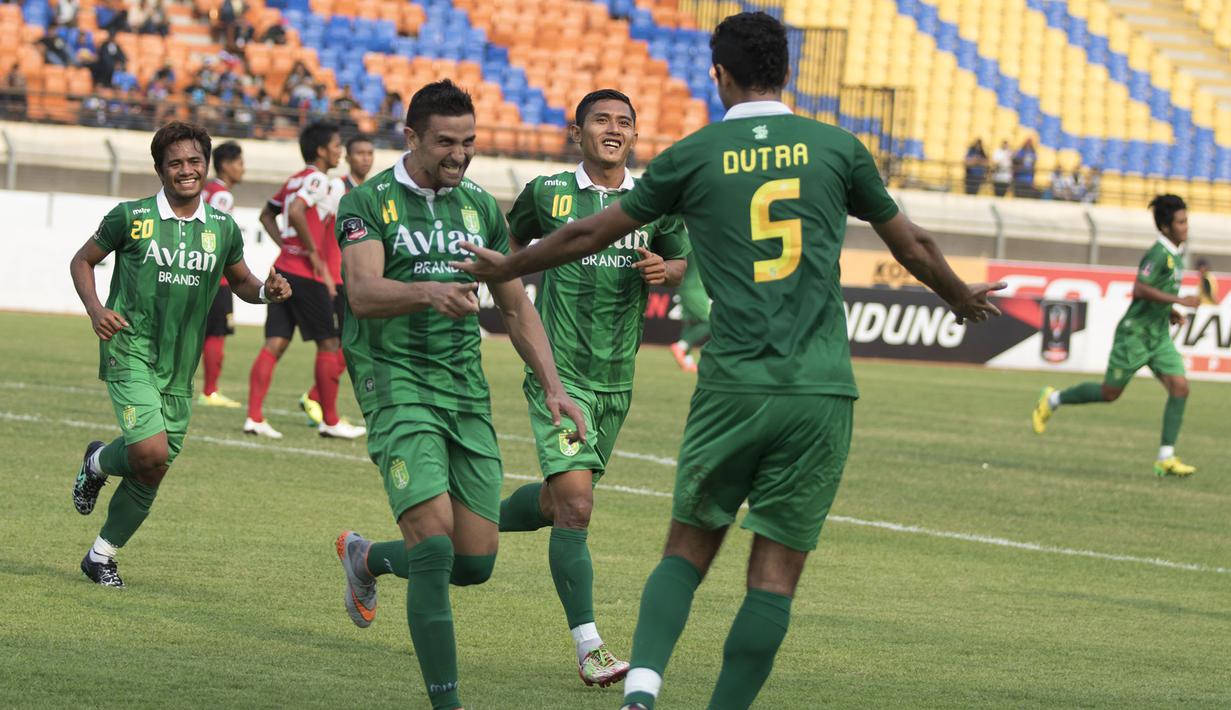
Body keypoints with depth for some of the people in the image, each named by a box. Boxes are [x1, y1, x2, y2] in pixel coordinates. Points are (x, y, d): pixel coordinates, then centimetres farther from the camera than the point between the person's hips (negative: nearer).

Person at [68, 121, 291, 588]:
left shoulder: (223, 229, 6)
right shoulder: (130, 217, -4)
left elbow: (241, 282, 21)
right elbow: (82, 261, 8)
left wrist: (267, 290, -2)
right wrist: (95, 310, -9)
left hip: (178, 367, 4)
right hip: (129, 351, -4)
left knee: (151, 474, 6)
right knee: (151, 453, -22)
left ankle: (102, 557, 26)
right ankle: (98, 463, 13)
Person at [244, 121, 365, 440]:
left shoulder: (294, 180, 17)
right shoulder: (317, 179, -10)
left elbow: (267, 215, 26)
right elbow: (296, 212, -25)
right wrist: (314, 254, -18)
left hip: (283, 268, 8)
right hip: (306, 275, -8)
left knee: (275, 344, 3)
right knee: (329, 344, 2)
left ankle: (254, 416, -5)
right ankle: (330, 421, 7)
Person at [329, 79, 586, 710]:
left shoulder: (480, 207, 13)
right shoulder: (370, 203, -4)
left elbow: (516, 307, 20)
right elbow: (364, 292, -20)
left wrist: (553, 386, 9)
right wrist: (429, 291, -40)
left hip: (467, 391, 6)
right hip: (396, 383, -6)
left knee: (476, 561, 3)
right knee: (434, 540, -20)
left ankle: (366, 558, 34)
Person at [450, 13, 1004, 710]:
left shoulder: (693, 156, 4)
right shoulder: (838, 148, 7)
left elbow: (592, 233, 15)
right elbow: (912, 244, 20)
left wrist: (508, 267, 32)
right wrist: (962, 297, 41)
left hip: (732, 387, 0)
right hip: (822, 391, 0)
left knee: (688, 549, 11)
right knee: (776, 574, 4)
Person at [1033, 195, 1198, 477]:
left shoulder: (1176, 255, 10)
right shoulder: (1159, 254, -19)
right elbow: (1139, 290, -30)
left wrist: (1170, 311, 11)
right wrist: (1179, 300, -30)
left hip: (1159, 336, 8)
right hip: (1135, 334, -8)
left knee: (1179, 386, -8)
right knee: (1110, 392, 4)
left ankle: (1166, 458, -7)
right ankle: (1053, 400, 27)